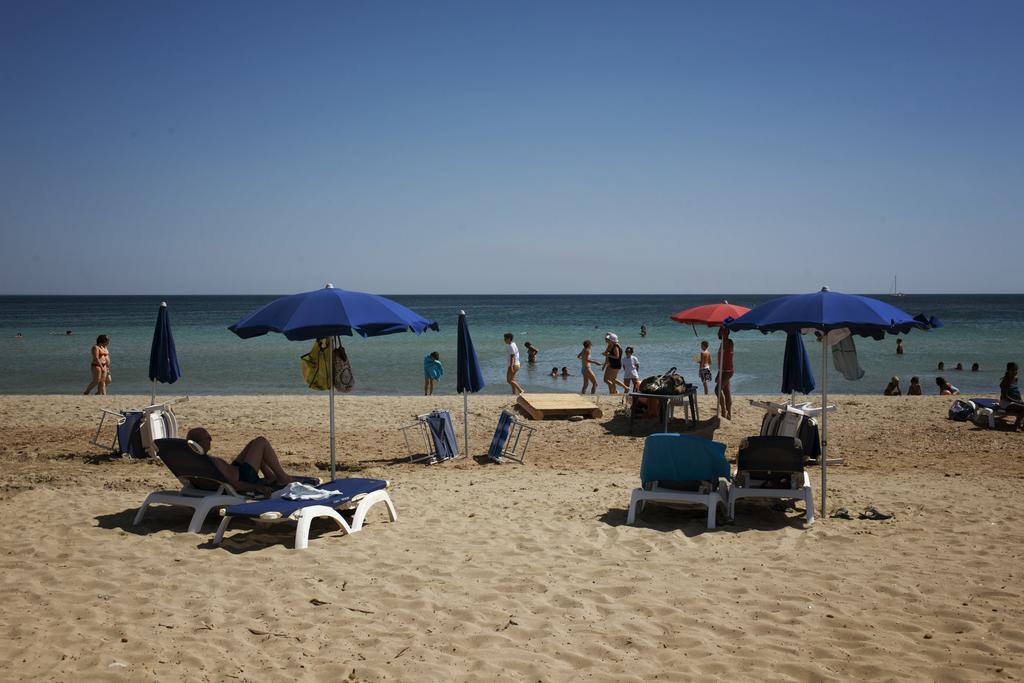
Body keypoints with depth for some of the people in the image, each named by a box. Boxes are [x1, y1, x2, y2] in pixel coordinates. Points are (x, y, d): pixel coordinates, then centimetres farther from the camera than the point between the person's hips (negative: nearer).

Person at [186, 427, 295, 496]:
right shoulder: (212, 461, -35)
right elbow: (233, 484, -32)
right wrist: (259, 488, -26)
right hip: (244, 478, -10)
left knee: (254, 444, 21)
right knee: (262, 442, -3)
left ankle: (270, 476, 27)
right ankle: (283, 478, 6)